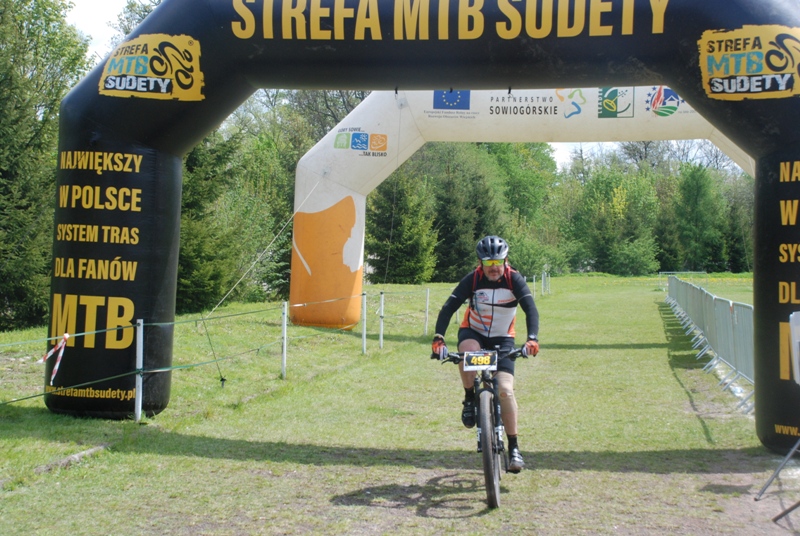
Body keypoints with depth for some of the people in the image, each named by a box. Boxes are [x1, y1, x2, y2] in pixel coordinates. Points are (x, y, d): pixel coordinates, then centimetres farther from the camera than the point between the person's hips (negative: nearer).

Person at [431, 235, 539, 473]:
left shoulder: (514, 280, -17)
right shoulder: (472, 279, -17)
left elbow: (531, 309, -27)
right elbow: (448, 308, -23)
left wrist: (532, 339, -44)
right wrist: (438, 338, -38)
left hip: (502, 339, 0)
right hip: (473, 332, 0)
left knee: (505, 390, -15)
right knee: (468, 351, -38)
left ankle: (514, 448, -3)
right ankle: (469, 399, -11)